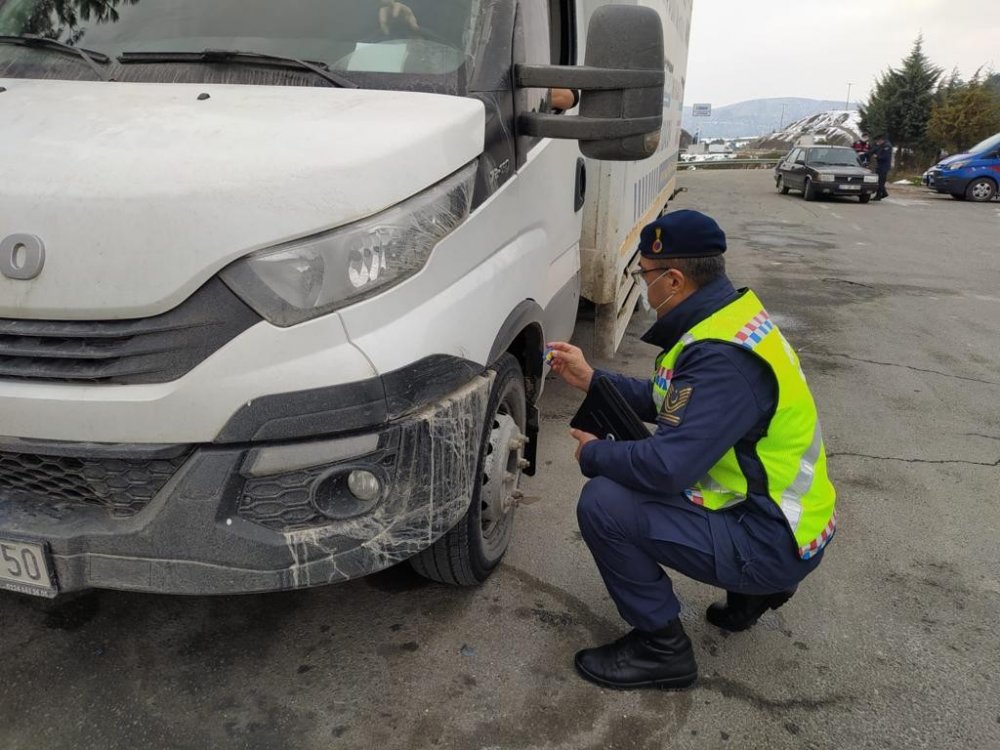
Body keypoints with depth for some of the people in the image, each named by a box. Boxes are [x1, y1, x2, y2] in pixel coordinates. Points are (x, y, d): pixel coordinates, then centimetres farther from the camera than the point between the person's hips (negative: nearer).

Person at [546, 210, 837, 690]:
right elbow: (666, 402, 16)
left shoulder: (722, 357, -29)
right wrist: (589, 378, 12)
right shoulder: (729, 316, 3)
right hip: (767, 507, 10)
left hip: (774, 543, -10)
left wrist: (592, 454, -14)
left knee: (603, 504, -21)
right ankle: (753, 588, 21)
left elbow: (666, 467, -33)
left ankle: (661, 649, 1)